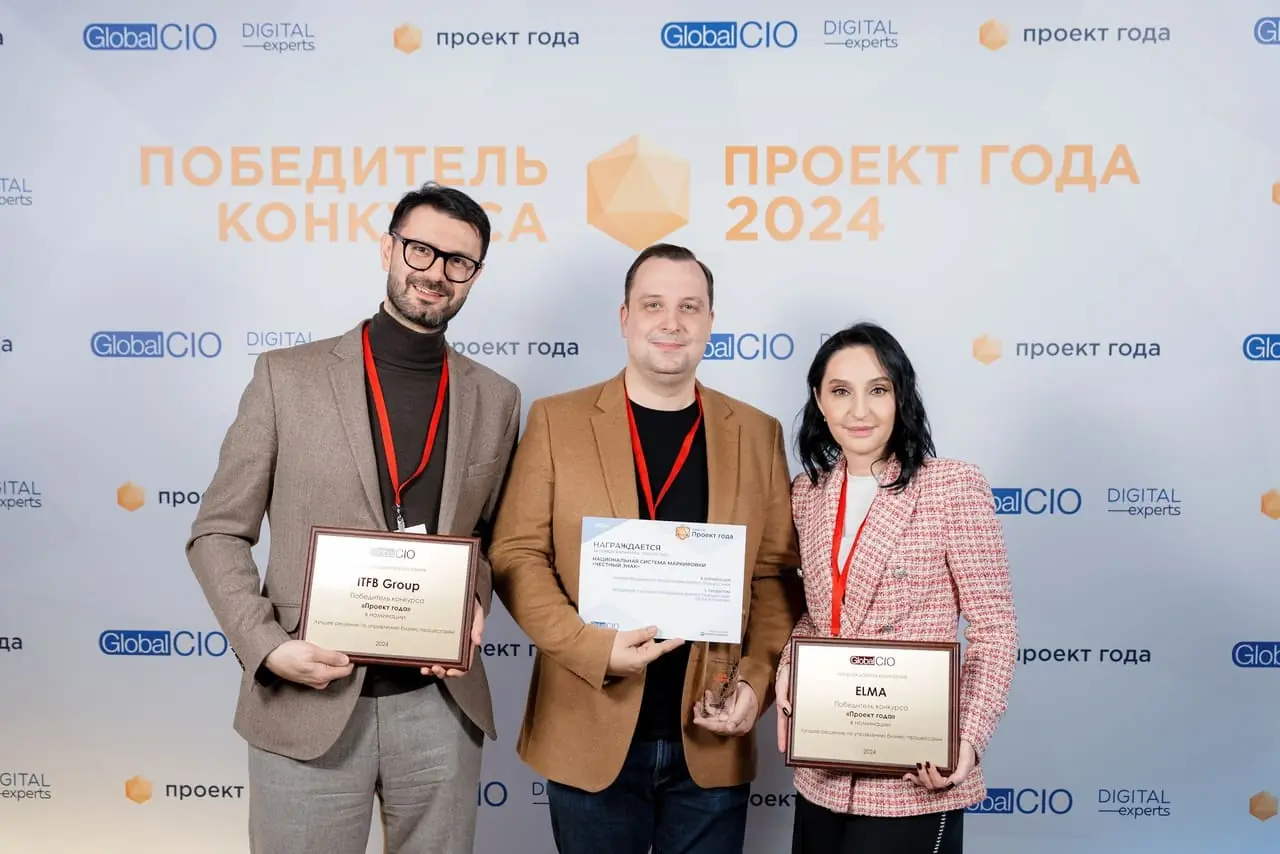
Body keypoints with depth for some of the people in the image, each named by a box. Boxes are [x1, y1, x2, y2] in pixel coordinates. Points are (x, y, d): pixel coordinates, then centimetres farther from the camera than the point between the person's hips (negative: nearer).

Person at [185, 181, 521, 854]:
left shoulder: (495, 399, 5)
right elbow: (218, 534, 1)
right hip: (308, 701, -2)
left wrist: (474, 607, -5)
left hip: (441, 703, 2)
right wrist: (268, 646, -12)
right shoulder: (287, 376, -1)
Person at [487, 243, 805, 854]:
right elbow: (515, 555, -3)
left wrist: (758, 680, -8)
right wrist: (595, 648, -16)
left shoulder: (757, 433, 5)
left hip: (712, 742, 2)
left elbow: (778, 576, 5)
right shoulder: (557, 420, 0)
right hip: (592, 736, -1)